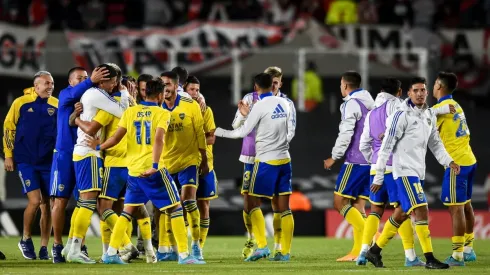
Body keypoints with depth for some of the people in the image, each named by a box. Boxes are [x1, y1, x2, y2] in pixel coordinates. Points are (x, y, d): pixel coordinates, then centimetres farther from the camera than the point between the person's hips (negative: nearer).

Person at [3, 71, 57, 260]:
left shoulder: (57, 106, 5)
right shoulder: (21, 103, -1)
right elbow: (8, 128, 4)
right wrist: (8, 155, 1)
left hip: (49, 162, 3)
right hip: (26, 161, -3)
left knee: (46, 204, 2)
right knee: (35, 200, -14)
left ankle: (44, 247, 11)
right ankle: (26, 239, 7)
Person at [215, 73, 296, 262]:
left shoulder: (260, 106, -12)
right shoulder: (284, 104, 6)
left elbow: (243, 132, -8)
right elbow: (291, 132, 12)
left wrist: (220, 132, 3)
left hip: (266, 160, -6)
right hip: (284, 159, 6)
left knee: (253, 202, 3)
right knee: (284, 207, 5)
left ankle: (262, 246, -7)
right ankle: (285, 252, 3)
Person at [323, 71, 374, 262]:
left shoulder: (351, 104, -9)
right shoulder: (370, 104, 17)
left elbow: (346, 134, -15)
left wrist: (334, 157, -7)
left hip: (355, 161, -8)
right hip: (371, 161, 8)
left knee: (340, 203, -5)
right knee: (358, 206, 9)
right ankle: (357, 251, 3)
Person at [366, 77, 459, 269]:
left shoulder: (429, 115, 11)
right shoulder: (402, 115, -13)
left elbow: (435, 143, 18)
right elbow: (386, 147, -11)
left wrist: (448, 161, 0)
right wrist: (378, 178, -11)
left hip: (418, 172, 8)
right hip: (405, 171, -8)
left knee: (402, 214, 13)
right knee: (421, 211, -15)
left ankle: (375, 251, 25)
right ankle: (429, 259, -14)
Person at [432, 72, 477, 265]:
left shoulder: (440, 108, -12)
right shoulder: (455, 106, 14)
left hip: (456, 163, -9)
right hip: (468, 160, 9)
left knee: (456, 208, -9)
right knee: (465, 205, 16)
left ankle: (457, 256, -10)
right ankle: (468, 250, 23)